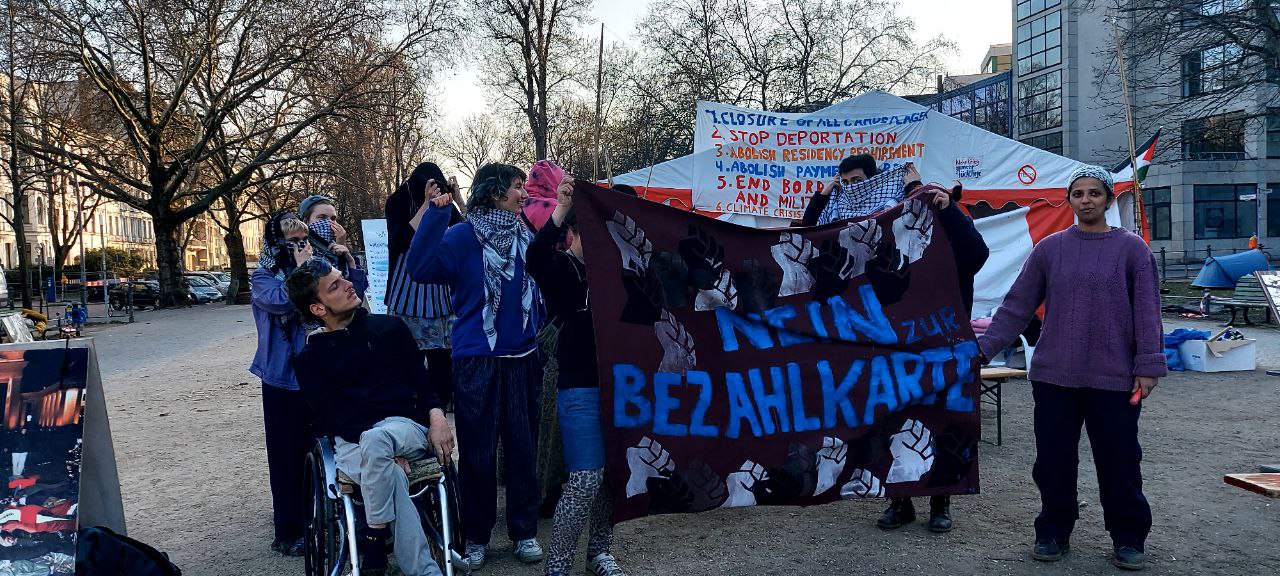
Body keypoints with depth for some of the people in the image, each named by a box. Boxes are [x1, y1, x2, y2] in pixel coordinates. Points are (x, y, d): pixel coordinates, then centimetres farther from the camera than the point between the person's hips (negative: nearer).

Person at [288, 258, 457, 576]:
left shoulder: (389, 327, 16)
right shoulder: (310, 358, 11)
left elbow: (421, 379, 15)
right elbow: (331, 417, -1)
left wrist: (436, 416, -8)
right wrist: (385, 452, -18)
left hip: (408, 429, 1)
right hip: (352, 442, -1)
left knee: (375, 439, -37)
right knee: (393, 478, -37)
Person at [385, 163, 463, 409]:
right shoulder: (399, 203, -3)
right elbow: (403, 241, -17)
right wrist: (427, 204, -19)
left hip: (440, 298, 3)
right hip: (409, 299, -3)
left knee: (442, 359, 3)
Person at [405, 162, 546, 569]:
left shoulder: (526, 238, 9)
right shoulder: (462, 237, -6)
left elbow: (540, 288, 17)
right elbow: (420, 270, -21)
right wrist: (435, 216, -25)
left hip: (523, 359, 4)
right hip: (477, 360, -4)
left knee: (522, 447, 9)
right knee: (478, 451, 4)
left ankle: (524, 531, 23)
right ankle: (476, 536, 19)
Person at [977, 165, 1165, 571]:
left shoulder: (1131, 249, 1)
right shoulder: (1049, 249, 5)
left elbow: (1147, 311, -1)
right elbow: (1017, 306, 5)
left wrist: (1148, 366, -7)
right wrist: (985, 348, 0)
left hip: (1114, 378, -2)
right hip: (1054, 375, 2)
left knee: (1119, 461, 5)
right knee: (1053, 460, 8)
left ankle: (1129, 538, 23)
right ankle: (1053, 533, 24)